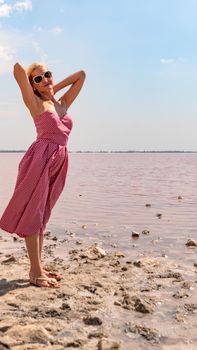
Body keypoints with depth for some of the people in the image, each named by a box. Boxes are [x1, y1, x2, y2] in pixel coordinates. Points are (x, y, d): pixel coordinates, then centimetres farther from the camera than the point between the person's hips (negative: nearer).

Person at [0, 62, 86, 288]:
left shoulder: (63, 103, 19)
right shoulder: (35, 103, 2)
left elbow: (81, 75, 27)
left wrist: (54, 88, 23)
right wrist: (43, 91, 8)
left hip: (58, 161, 7)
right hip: (40, 158, -6)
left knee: (42, 215, 11)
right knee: (32, 215, -3)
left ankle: (38, 268, 17)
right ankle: (36, 273, 0)